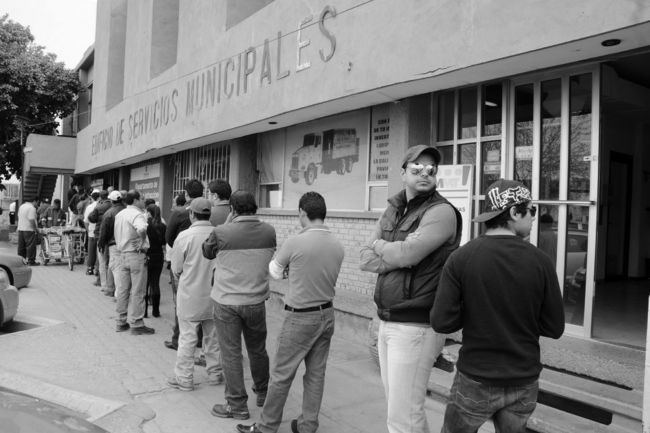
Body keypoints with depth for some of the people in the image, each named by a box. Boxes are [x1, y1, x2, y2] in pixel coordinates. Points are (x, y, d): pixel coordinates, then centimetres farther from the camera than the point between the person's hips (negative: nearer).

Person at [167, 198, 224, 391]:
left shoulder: (184, 236, -14)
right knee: (213, 335, 16)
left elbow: (176, 269, -6)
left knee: (187, 338, 8)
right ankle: (215, 373, 28)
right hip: (213, 295, 3)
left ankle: (184, 378, 17)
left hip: (190, 294, -3)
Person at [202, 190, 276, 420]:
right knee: (258, 350, 20)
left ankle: (238, 406, 17)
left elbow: (207, 253, 5)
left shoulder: (221, 232, -14)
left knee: (231, 354, 8)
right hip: (256, 301, 3)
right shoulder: (269, 231, -5)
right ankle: (263, 393, 37)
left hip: (226, 302, -3)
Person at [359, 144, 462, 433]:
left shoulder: (442, 212, -12)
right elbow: (365, 259, 6)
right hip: (386, 323, 8)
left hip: (416, 327, -7)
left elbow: (406, 254, -23)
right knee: (397, 408, 19)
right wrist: (395, 256, -12)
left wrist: (380, 245, -3)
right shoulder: (392, 210, 12)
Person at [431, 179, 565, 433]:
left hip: (475, 380, -2)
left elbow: (442, 323, -15)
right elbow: (555, 328, -3)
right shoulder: (540, 261, -9)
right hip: (524, 382, 2)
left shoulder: (461, 258, -14)